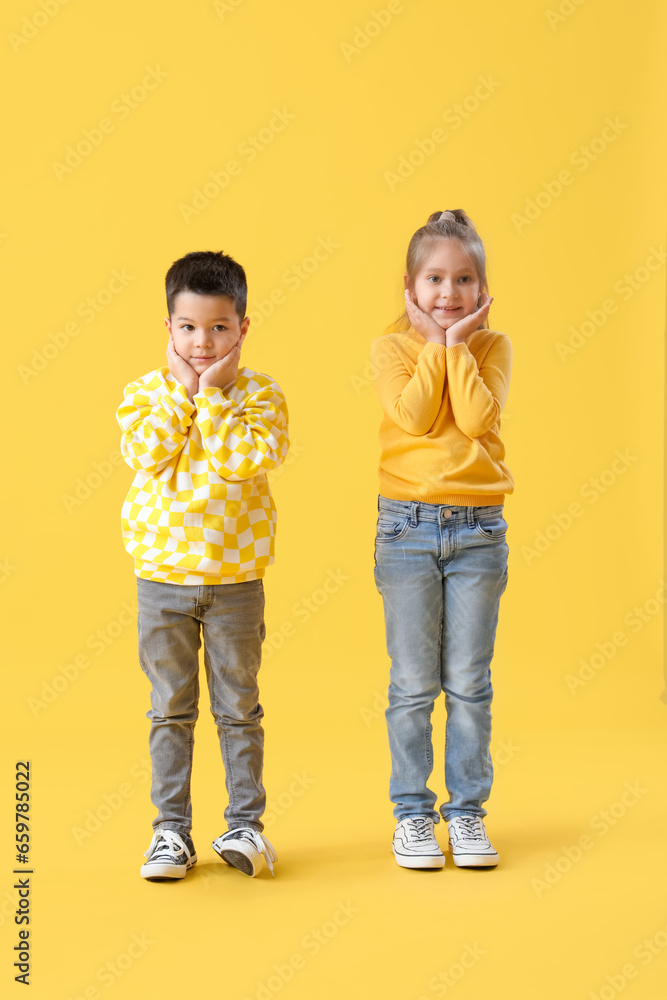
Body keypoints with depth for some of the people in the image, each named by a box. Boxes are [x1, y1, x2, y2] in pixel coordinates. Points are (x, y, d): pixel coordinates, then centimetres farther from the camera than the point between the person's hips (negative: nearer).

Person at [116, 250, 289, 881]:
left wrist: (211, 396, -16)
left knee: (238, 708, 9)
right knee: (171, 710, 9)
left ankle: (245, 824, 21)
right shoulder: (146, 392, 1)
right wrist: (181, 390, -15)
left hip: (235, 575, -1)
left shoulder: (260, 394, -3)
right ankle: (171, 829, 19)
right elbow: (144, 453, -16)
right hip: (162, 574, 1)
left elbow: (247, 459, -20)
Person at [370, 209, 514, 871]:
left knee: (469, 684, 6)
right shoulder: (390, 348, 3)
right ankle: (412, 812, 16)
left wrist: (457, 343, -8)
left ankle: (468, 809, 18)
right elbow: (413, 416, -15)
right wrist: (435, 344, -8)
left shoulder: (493, 347, 6)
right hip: (408, 527, -1)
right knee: (413, 685, 4)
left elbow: (478, 418, -12)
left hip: (479, 530, 1)